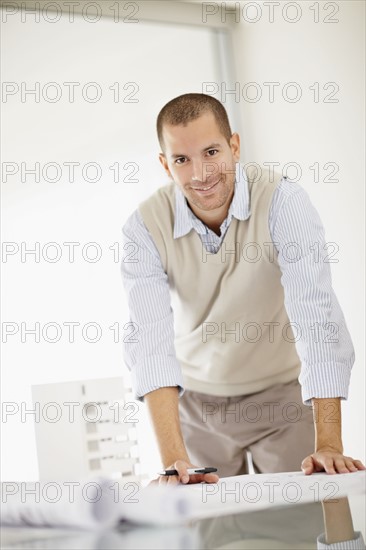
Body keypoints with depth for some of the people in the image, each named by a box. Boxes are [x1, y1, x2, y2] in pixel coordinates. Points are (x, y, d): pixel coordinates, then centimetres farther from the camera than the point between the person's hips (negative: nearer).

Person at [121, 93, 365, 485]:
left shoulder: (282, 201, -22)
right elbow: (151, 340, -27)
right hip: (198, 401, 1)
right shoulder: (145, 227, -17)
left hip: (283, 393, -1)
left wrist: (328, 444, -37)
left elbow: (316, 316, -29)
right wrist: (173, 460, -39)